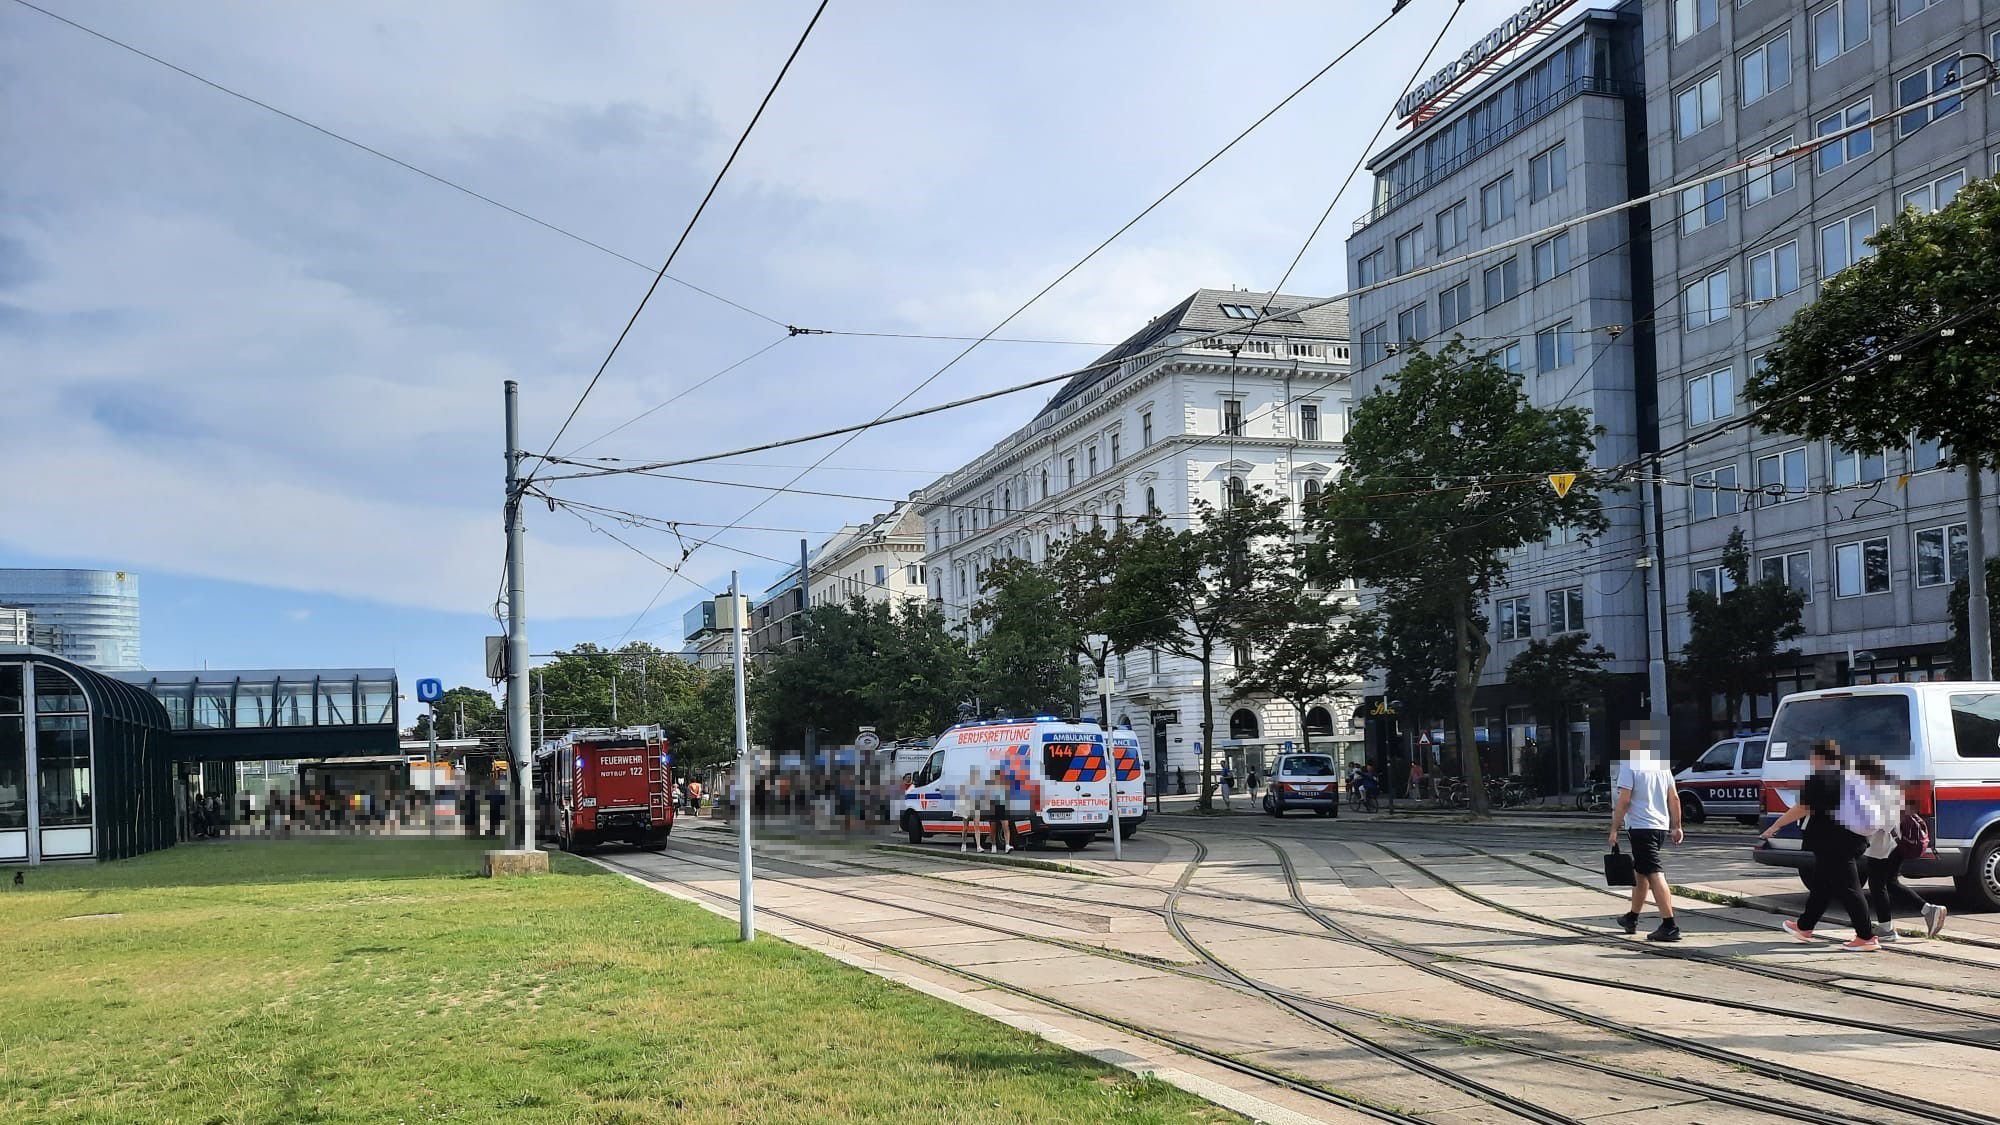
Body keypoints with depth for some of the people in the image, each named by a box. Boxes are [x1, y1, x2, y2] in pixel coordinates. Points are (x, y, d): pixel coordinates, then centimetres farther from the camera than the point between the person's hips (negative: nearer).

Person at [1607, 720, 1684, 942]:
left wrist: (1614, 829, -8)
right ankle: (1632, 919, 32)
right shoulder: (1661, 764, 11)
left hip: (1640, 827, -8)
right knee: (1640, 872, 20)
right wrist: (1676, 826, 19)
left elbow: (1624, 801, -14)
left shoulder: (1629, 765, -10)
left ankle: (1669, 926, -18)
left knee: (1655, 875, -11)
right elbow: (1674, 798, 13)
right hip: (1661, 826, 8)